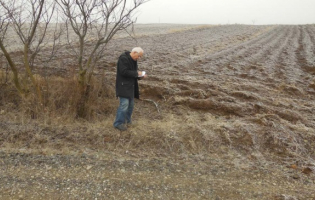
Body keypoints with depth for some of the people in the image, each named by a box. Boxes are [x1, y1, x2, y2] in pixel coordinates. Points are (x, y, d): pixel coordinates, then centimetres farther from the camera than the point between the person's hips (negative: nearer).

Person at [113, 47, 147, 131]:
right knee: (124, 103, -13)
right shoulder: (123, 58, -15)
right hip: (123, 85, -10)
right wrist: (136, 73, -18)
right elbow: (124, 71, -23)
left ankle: (127, 120, 27)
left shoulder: (134, 60, 15)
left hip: (130, 86, 10)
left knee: (131, 104, 13)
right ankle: (118, 123, -3)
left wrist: (140, 76, 1)